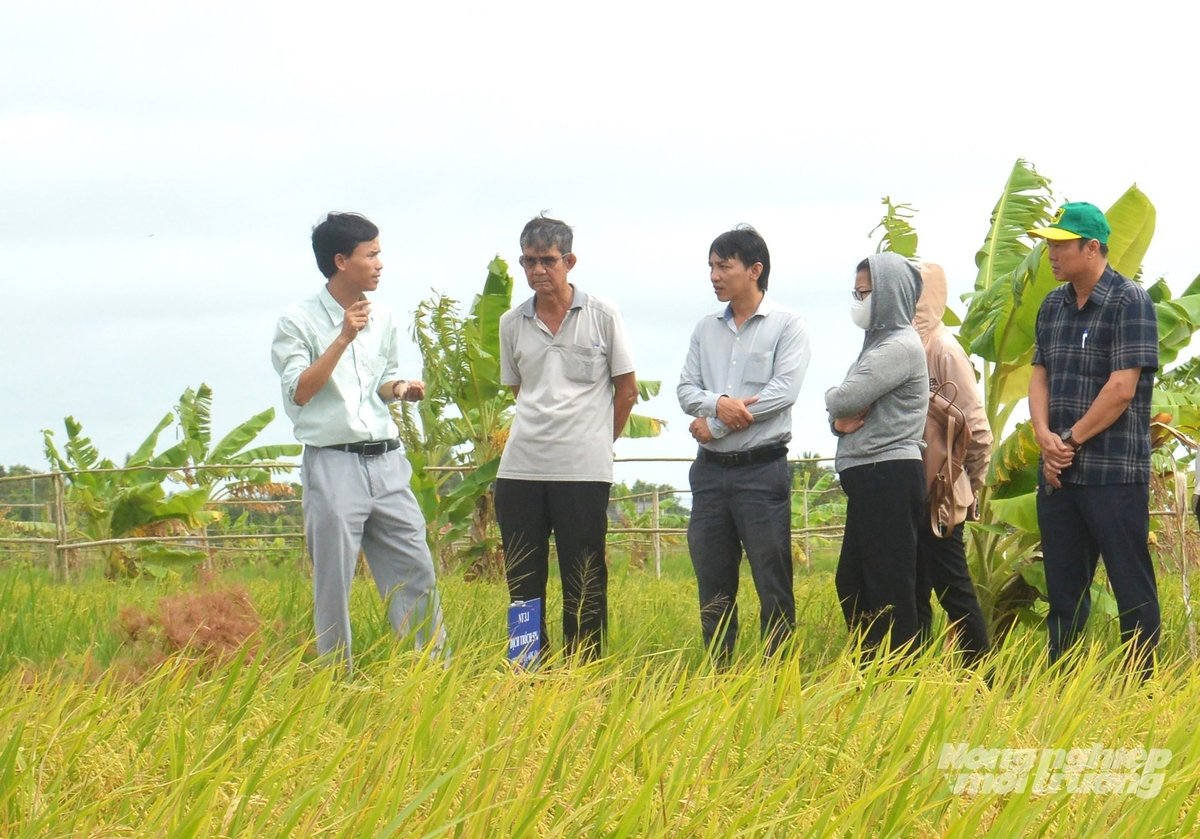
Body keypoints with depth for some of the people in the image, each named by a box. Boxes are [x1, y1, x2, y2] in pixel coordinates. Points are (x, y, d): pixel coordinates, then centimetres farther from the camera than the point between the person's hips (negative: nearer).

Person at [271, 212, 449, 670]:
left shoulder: (382, 318, 12)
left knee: (414, 570, 5)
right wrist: (344, 337, -18)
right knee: (333, 580, -1)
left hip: (387, 461, 6)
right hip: (333, 464, -5)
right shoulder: (299, 322, -6)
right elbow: (299, 390, -15)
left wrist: (400, 387, 2)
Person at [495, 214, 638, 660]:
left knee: (584, 586, 0)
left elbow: (627, 389, 7)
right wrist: (542, 432, 13)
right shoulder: (512, 323, 9)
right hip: (520, 468, 3)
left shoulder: (602, 315, 1)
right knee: (522, 582, 5)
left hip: (584, 471, -3)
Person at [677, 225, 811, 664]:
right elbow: (685, 390, 8)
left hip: (762, 468, -5)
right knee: (712, 585, 7)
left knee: (772, 583, -4)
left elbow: (783, 391, -13)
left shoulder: (788, 326, -2)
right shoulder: (706, 329, 14)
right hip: (711, 469, 5)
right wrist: (718, 404, -15)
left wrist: (714, 425, -10)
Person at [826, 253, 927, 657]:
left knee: (889, 591, -7)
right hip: (868, 477, 10)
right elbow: (841, 409, 17)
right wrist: (841, 419, -6)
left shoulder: (901, 346, -12)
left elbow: (844, 399, -19)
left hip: (889, 476, -10)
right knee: (850, 583, 14)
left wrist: (835, 400, 4)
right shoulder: (877, 342, 19)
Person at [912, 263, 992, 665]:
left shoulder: (942, 348, -11)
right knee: (914, 590, 11)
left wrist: (969, 479, -4)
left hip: (938, 493, -7)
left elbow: (975, 424, -13)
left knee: (952, 587, -2)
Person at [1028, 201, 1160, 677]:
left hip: (1114, 472, -7)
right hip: (1058, 472, 7)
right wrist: (1045, 438, -6)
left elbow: (1122, 389, -15)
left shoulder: (1130, 303, -9)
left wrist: (1072, 440, -11)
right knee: (1062, 587, 11)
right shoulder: (1053, 307, 13)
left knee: (1131, 585, -2)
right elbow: (1040, 376, 11)